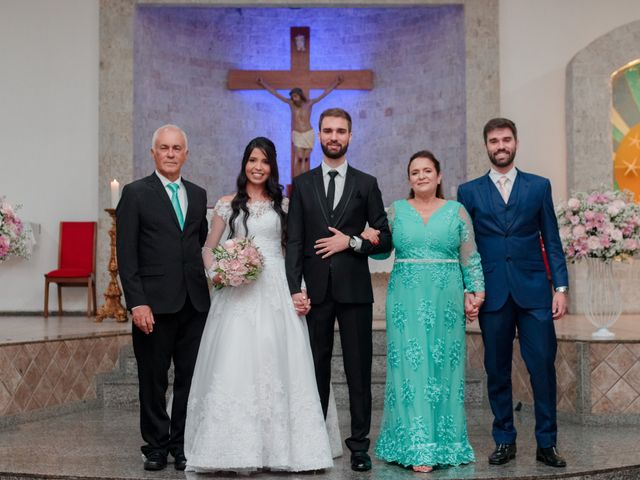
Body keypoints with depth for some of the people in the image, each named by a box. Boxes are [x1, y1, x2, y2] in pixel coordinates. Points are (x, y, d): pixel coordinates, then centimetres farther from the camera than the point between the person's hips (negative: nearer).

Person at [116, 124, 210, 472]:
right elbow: (126, 254, -6)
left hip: (195, 302, 4)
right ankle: (156, 446, 21)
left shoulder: (198, 194, 13)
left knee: (190, 379, 8)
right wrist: (137, 303, -14)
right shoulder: (135, 193, -1)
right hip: (155, 303, -4)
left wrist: (208, 290, 6)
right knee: (153, 381, 7)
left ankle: (181, 444, 21)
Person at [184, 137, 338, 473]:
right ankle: (235, 446, 1)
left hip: (275, 293, 1)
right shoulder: (228, 204, 9)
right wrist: (215, 273, -8)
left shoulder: (283, 205, 12)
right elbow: (208, 248, 12)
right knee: (234, 365, -7)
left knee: (275, 365, -1)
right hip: (238, 294, -1)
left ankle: (277, 446, 8)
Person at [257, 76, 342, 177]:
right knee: (299, 158, -10)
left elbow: (325, 93, -3)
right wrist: (263, 83, 3)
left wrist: (336, 83, -5)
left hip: (309, 134, 0)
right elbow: (275, 93, 1)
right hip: (297, 134, 0)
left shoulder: (309, 103, -5)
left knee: (306, 159, 4)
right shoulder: (291, 103, -3)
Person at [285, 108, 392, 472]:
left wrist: (351, 241, -11)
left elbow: (385, 240, 6)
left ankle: (360, 444, 11)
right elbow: (294, 242, 3)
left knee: (359, 370, 3)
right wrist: (295, 289, -7)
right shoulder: (302, 184, 9)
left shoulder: (366, 184, 7)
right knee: (317, 369, 8)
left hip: (354, 290, -1)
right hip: (316, 291, 1)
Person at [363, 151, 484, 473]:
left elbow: (470, 258, 7)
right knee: (410, 365, -4)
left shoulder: (456, 211, 7)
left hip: (446, 300, 0)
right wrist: (370, 240, -10)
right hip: (406, 300, 0)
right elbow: (383, 251, 11)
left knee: (443, 367, 4)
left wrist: (477, 293, -1)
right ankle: (417, 448, -1)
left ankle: (445, 441, 15)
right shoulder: (397, 210, 8)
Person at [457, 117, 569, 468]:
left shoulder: (539, 186, 8)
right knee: (497, 371, 6)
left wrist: (560, 287, 0)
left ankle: (547, 443, 11)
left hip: (534, 292, 0)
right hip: (492, 294, 0)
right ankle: (504, 442, 18)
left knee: (543, 367, -1)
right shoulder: (469, 192, 8)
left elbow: (552, 241, 7)